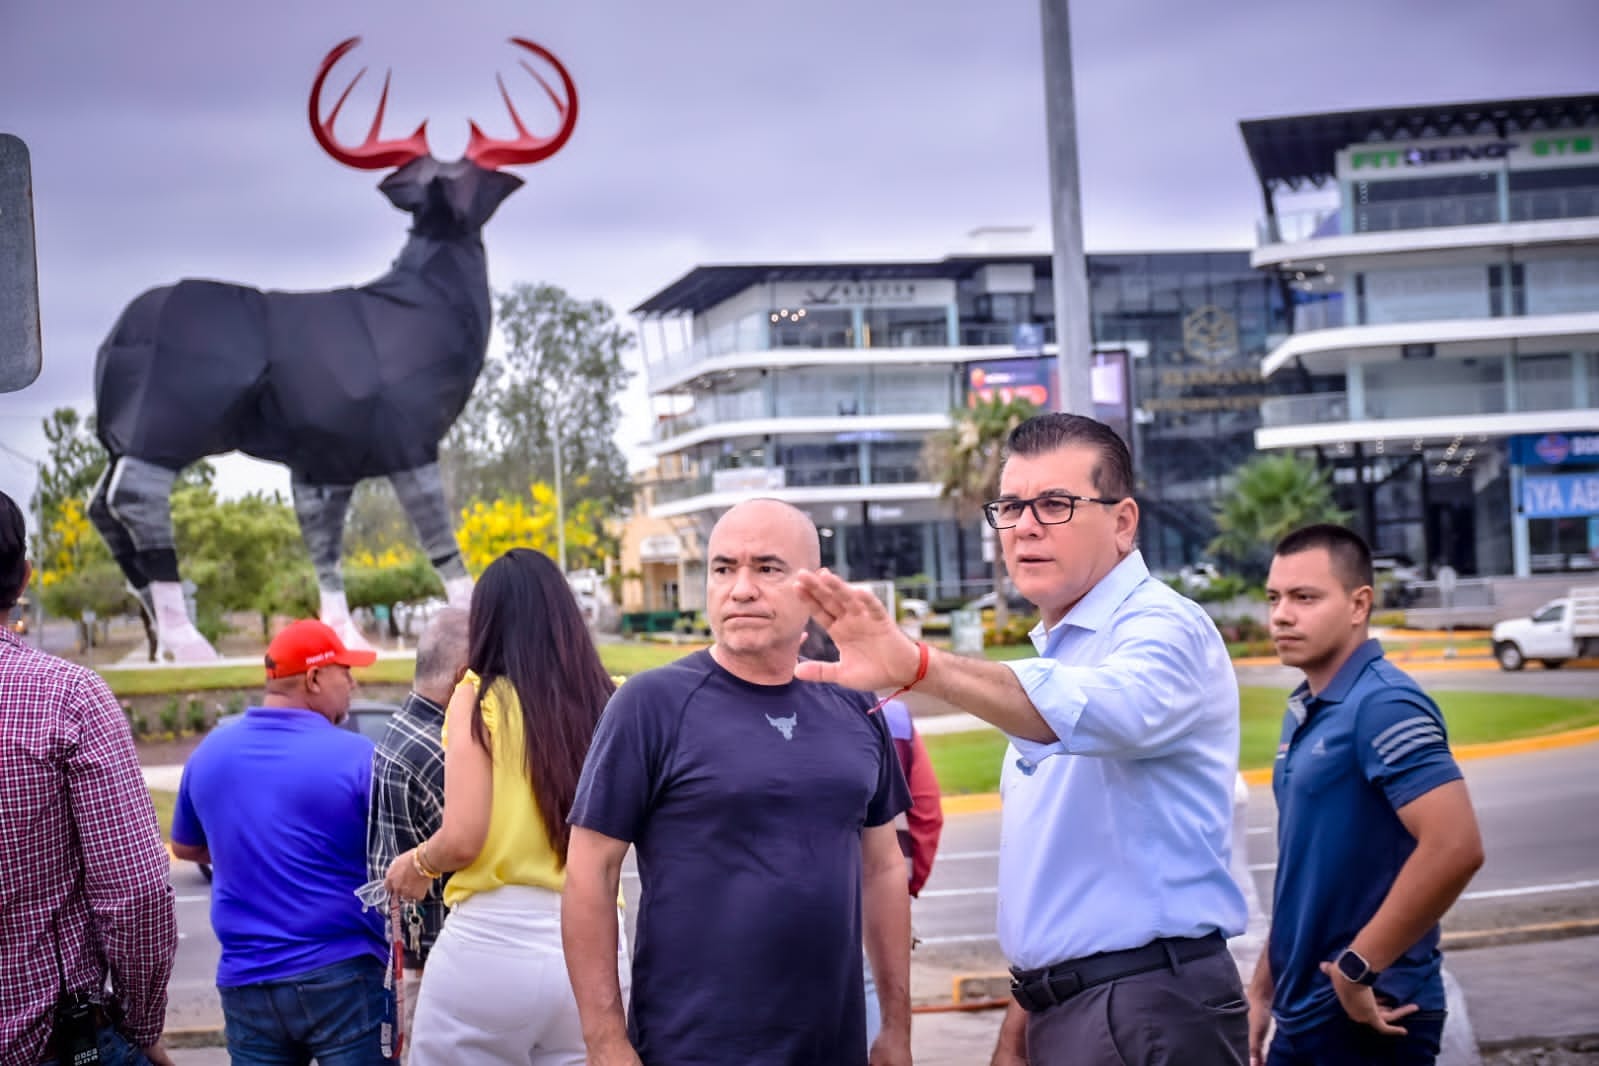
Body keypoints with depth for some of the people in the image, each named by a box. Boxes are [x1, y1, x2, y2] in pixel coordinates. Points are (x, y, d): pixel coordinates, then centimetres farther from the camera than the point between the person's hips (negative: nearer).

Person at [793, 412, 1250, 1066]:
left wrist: (919, 666, -51)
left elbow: (1105, 711, -39)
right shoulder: (1058, 651, 15)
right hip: (1057, 1012, 8)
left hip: (1148, 1013, -8)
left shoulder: (1162, 628, -14)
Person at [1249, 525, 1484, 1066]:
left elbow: (1456, 847, -27)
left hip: (1367, 1018, -8)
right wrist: (1263, 988, 17)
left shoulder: (1383, 704, -16)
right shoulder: (1304, 710, 10)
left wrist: (1358, 967, -21)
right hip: (1303, 1014, 8)